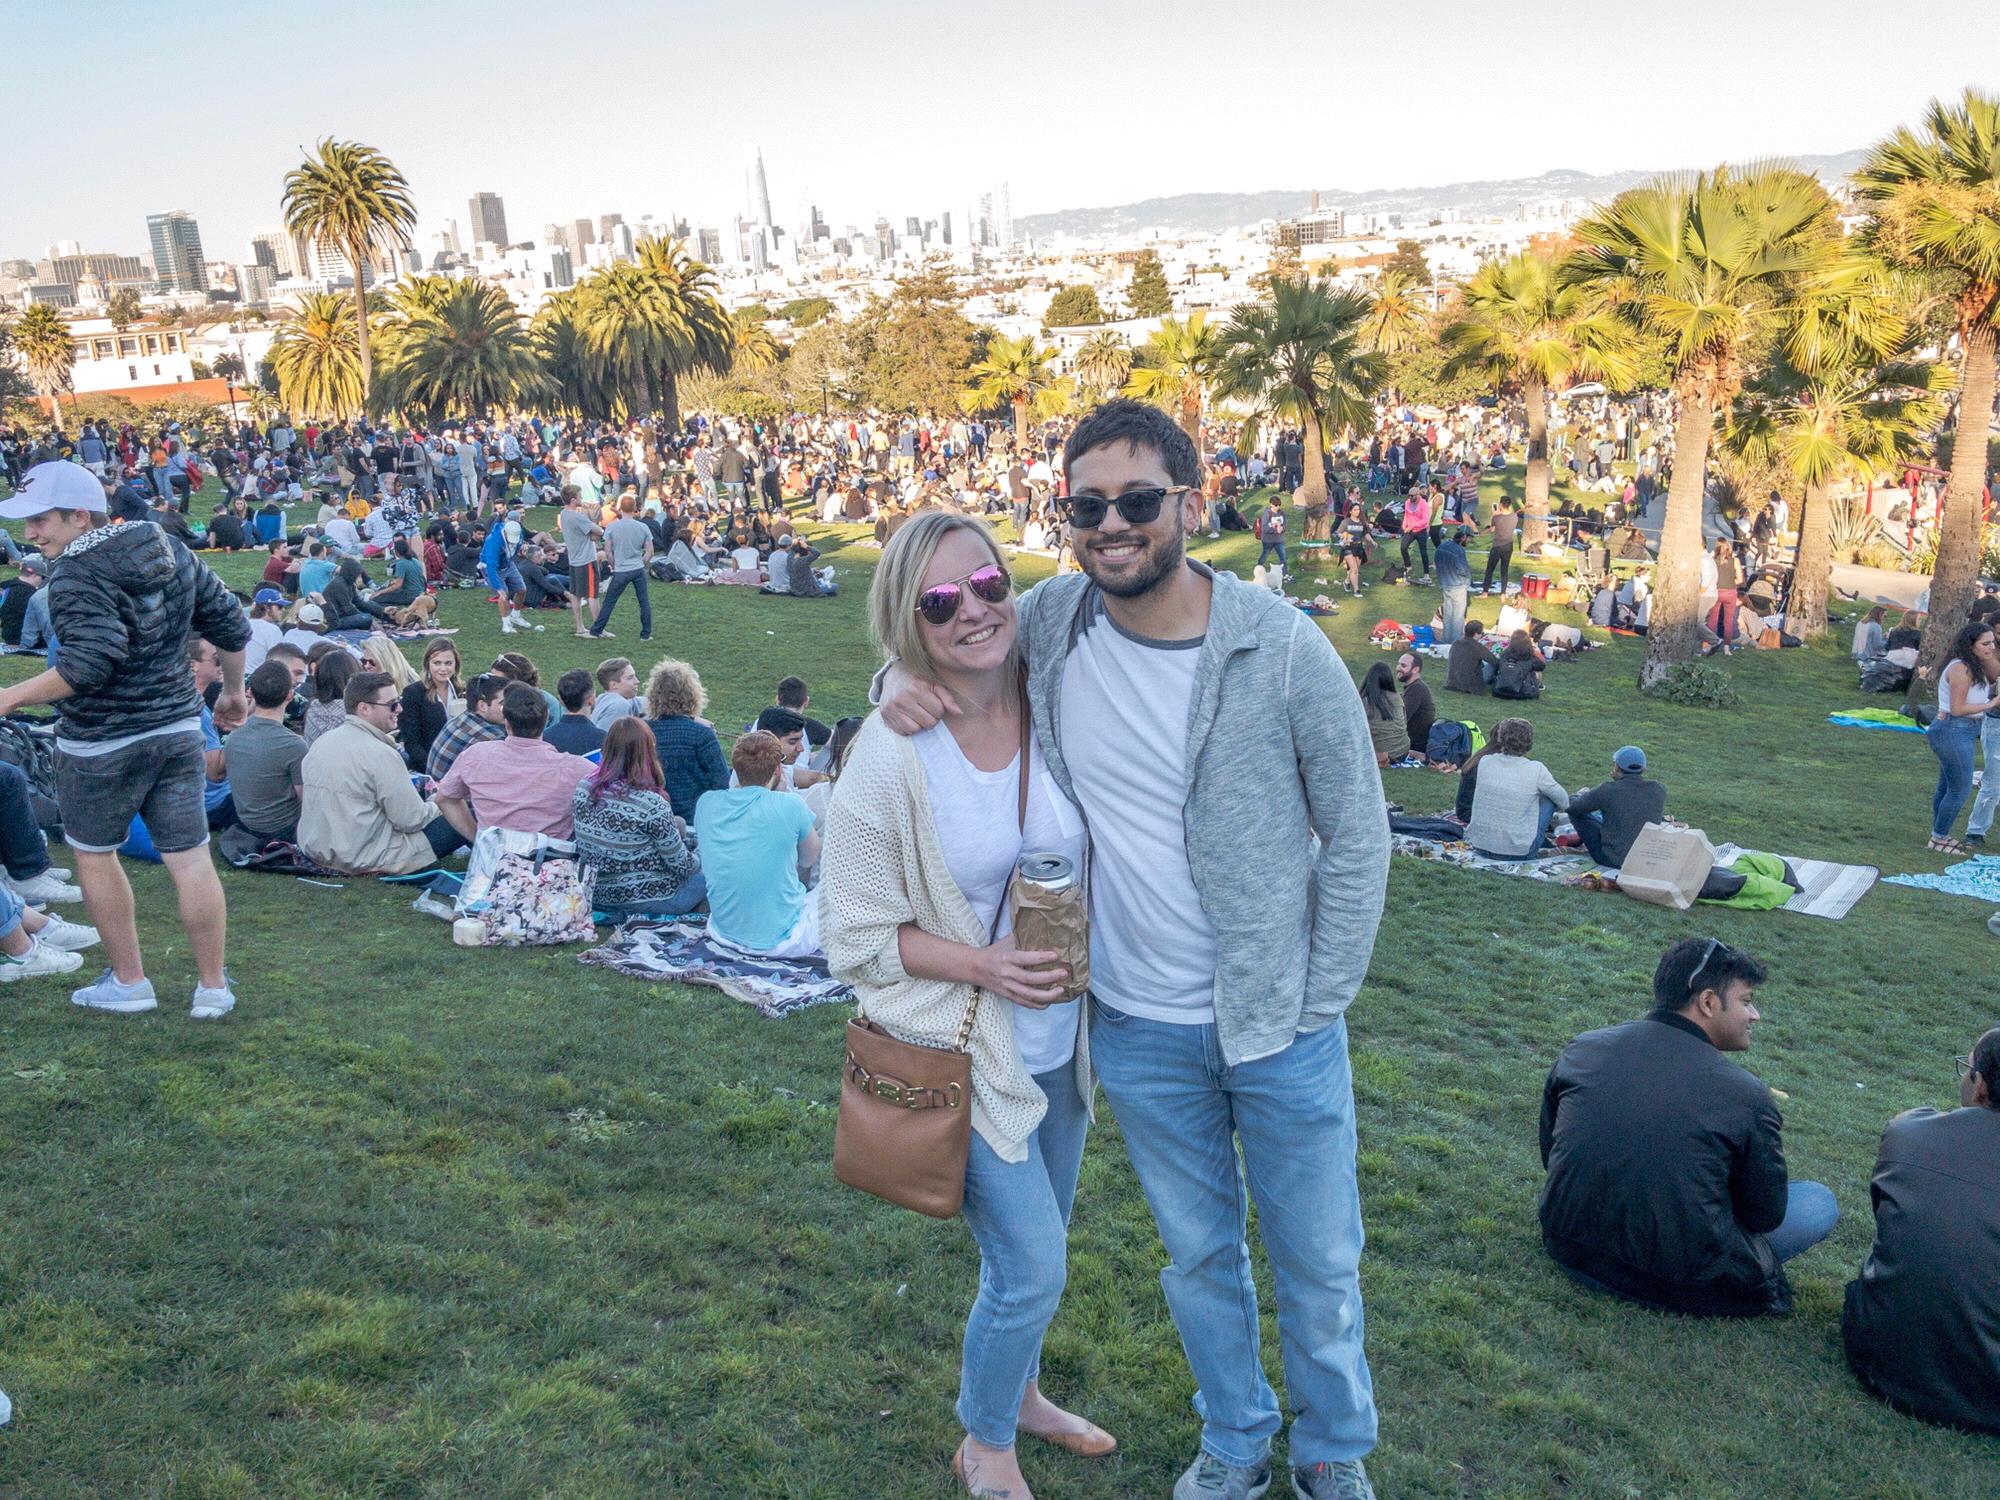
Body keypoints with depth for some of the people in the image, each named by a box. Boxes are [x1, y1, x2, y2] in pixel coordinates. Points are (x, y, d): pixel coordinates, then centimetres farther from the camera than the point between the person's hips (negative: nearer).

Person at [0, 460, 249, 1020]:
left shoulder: (77, 574, -17)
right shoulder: (171, 550, 5)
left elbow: (90, 663, -29)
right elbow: (231, 625, 9)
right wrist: (233, 691, 21)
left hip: (100, 744, -6)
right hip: (178, 730, 6)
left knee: (94, 857, 15)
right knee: (191, 862, 7)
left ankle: (129, 982, 25)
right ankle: (213, 989, 14)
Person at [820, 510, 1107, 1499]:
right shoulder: (890, 759, -20)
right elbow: (856, 934, -13)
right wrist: (982, 964, -23)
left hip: (1059, 1041, 5)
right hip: (961, 1049, -5)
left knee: (1037, 1248, 22)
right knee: (1032, 1268, 1)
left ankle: (1019, 1393, 50)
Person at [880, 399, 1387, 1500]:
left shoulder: (1282, 645, -16)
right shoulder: (1050, 620, -9)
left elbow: (1357, 835, -8)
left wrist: (1316, 1007, -9)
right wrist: (903, 676, -12)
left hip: (1280, 1025, -2)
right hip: (1137, 1029, 2)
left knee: (1318, 1263, 17)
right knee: (1198, 1253, 22)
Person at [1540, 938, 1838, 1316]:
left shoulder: (1581, 1049, -1)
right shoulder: (1746, 1094, -14)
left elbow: (1550, 1155, 10)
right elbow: (1767, 1216, -2)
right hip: (1679, 1282, -5)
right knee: (1819, 1203, 12)